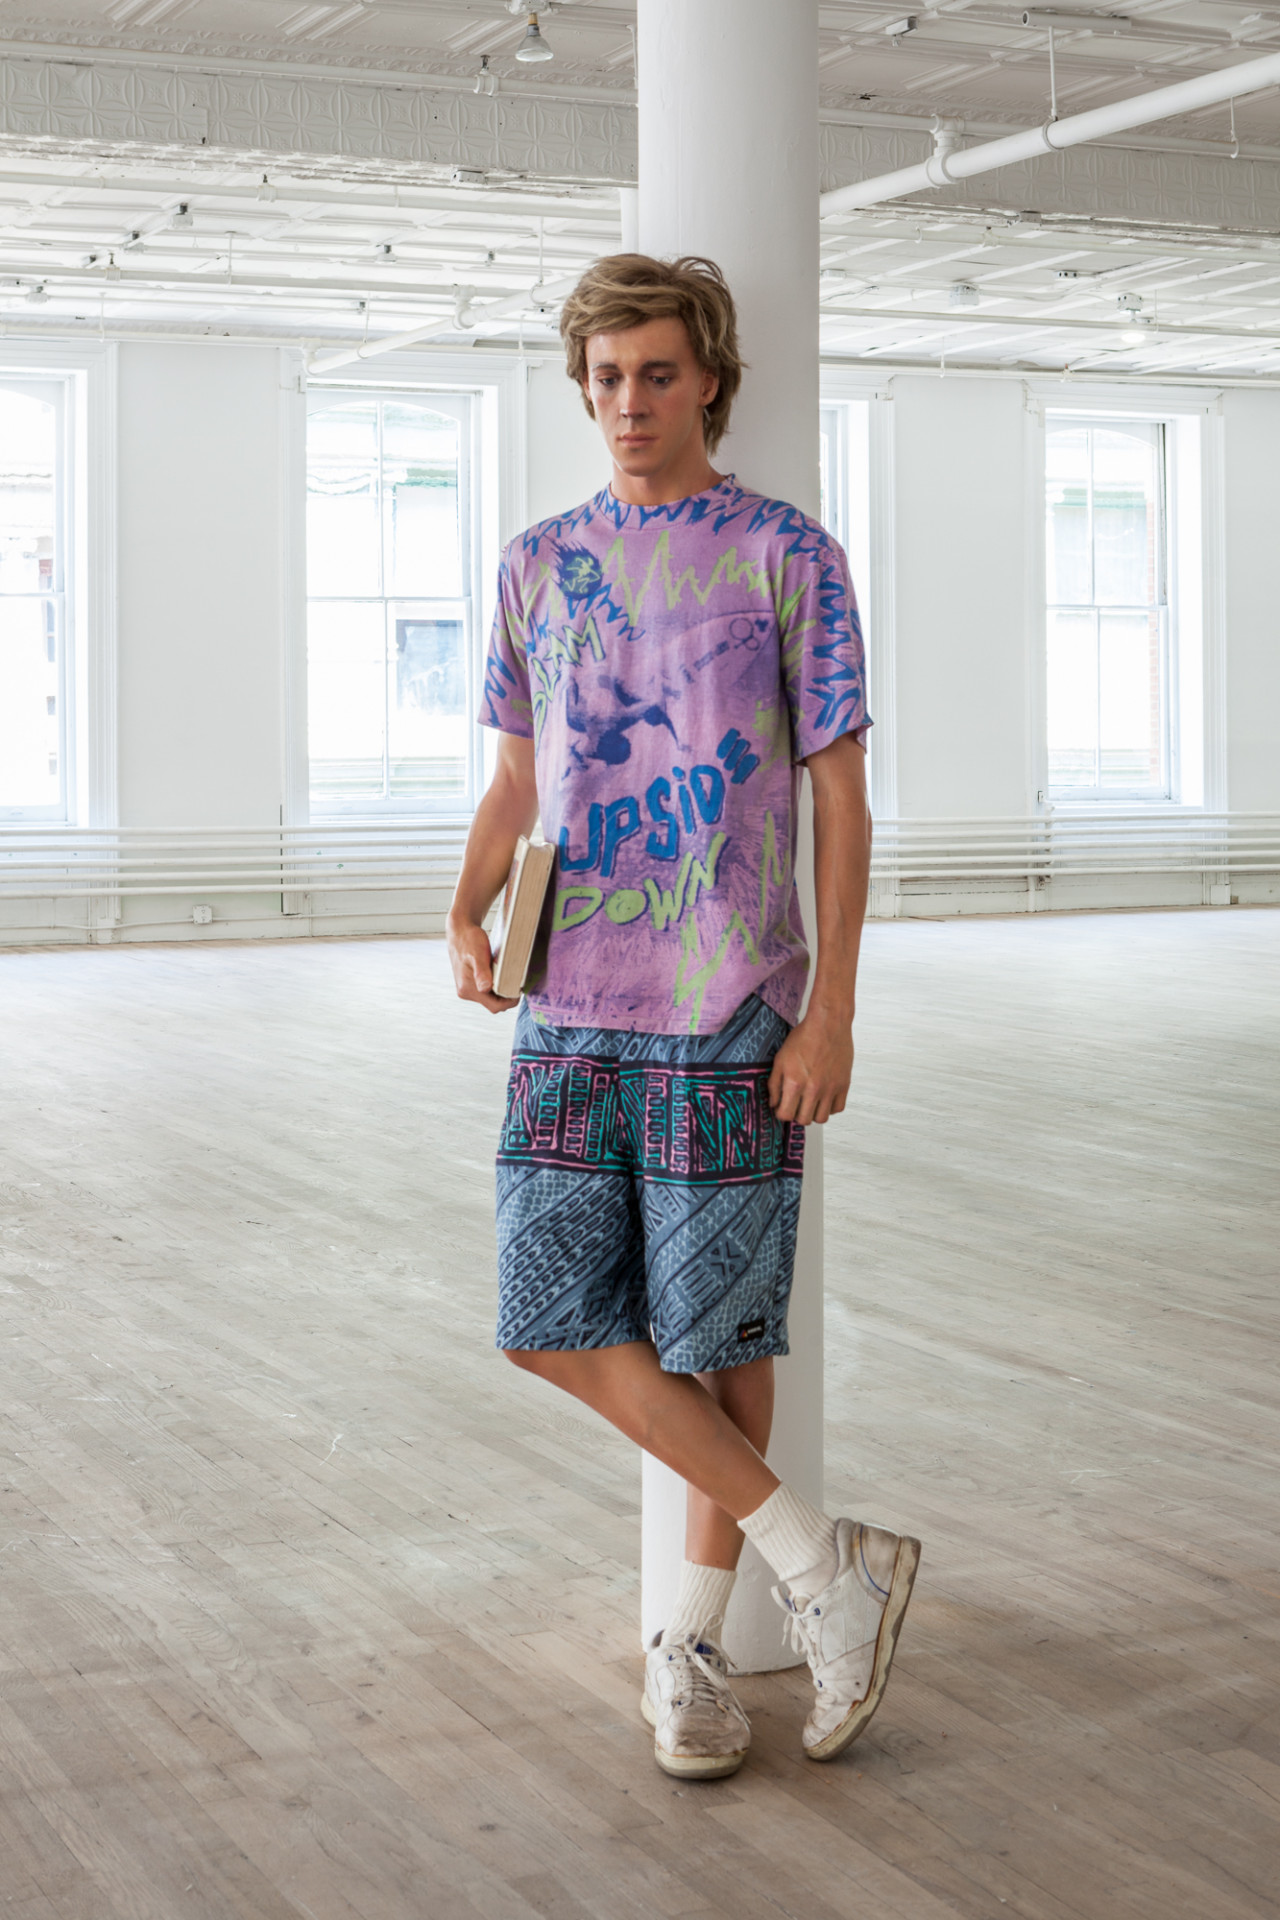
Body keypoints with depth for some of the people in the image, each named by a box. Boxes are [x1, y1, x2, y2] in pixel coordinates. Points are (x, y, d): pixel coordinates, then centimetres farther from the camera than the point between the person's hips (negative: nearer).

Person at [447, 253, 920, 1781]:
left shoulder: (787, 556, -1)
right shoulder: (537, 565, 11)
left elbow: (839, 797, -2)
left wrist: (830, 1013, -8)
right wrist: (467, 916, -1)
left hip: (730, 1018, -4)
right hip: (570, 1013, 4)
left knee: (717, 1333, 2)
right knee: (553, 1322, -1)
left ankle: (693, 1637, 20)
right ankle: (822, 1560, 11)